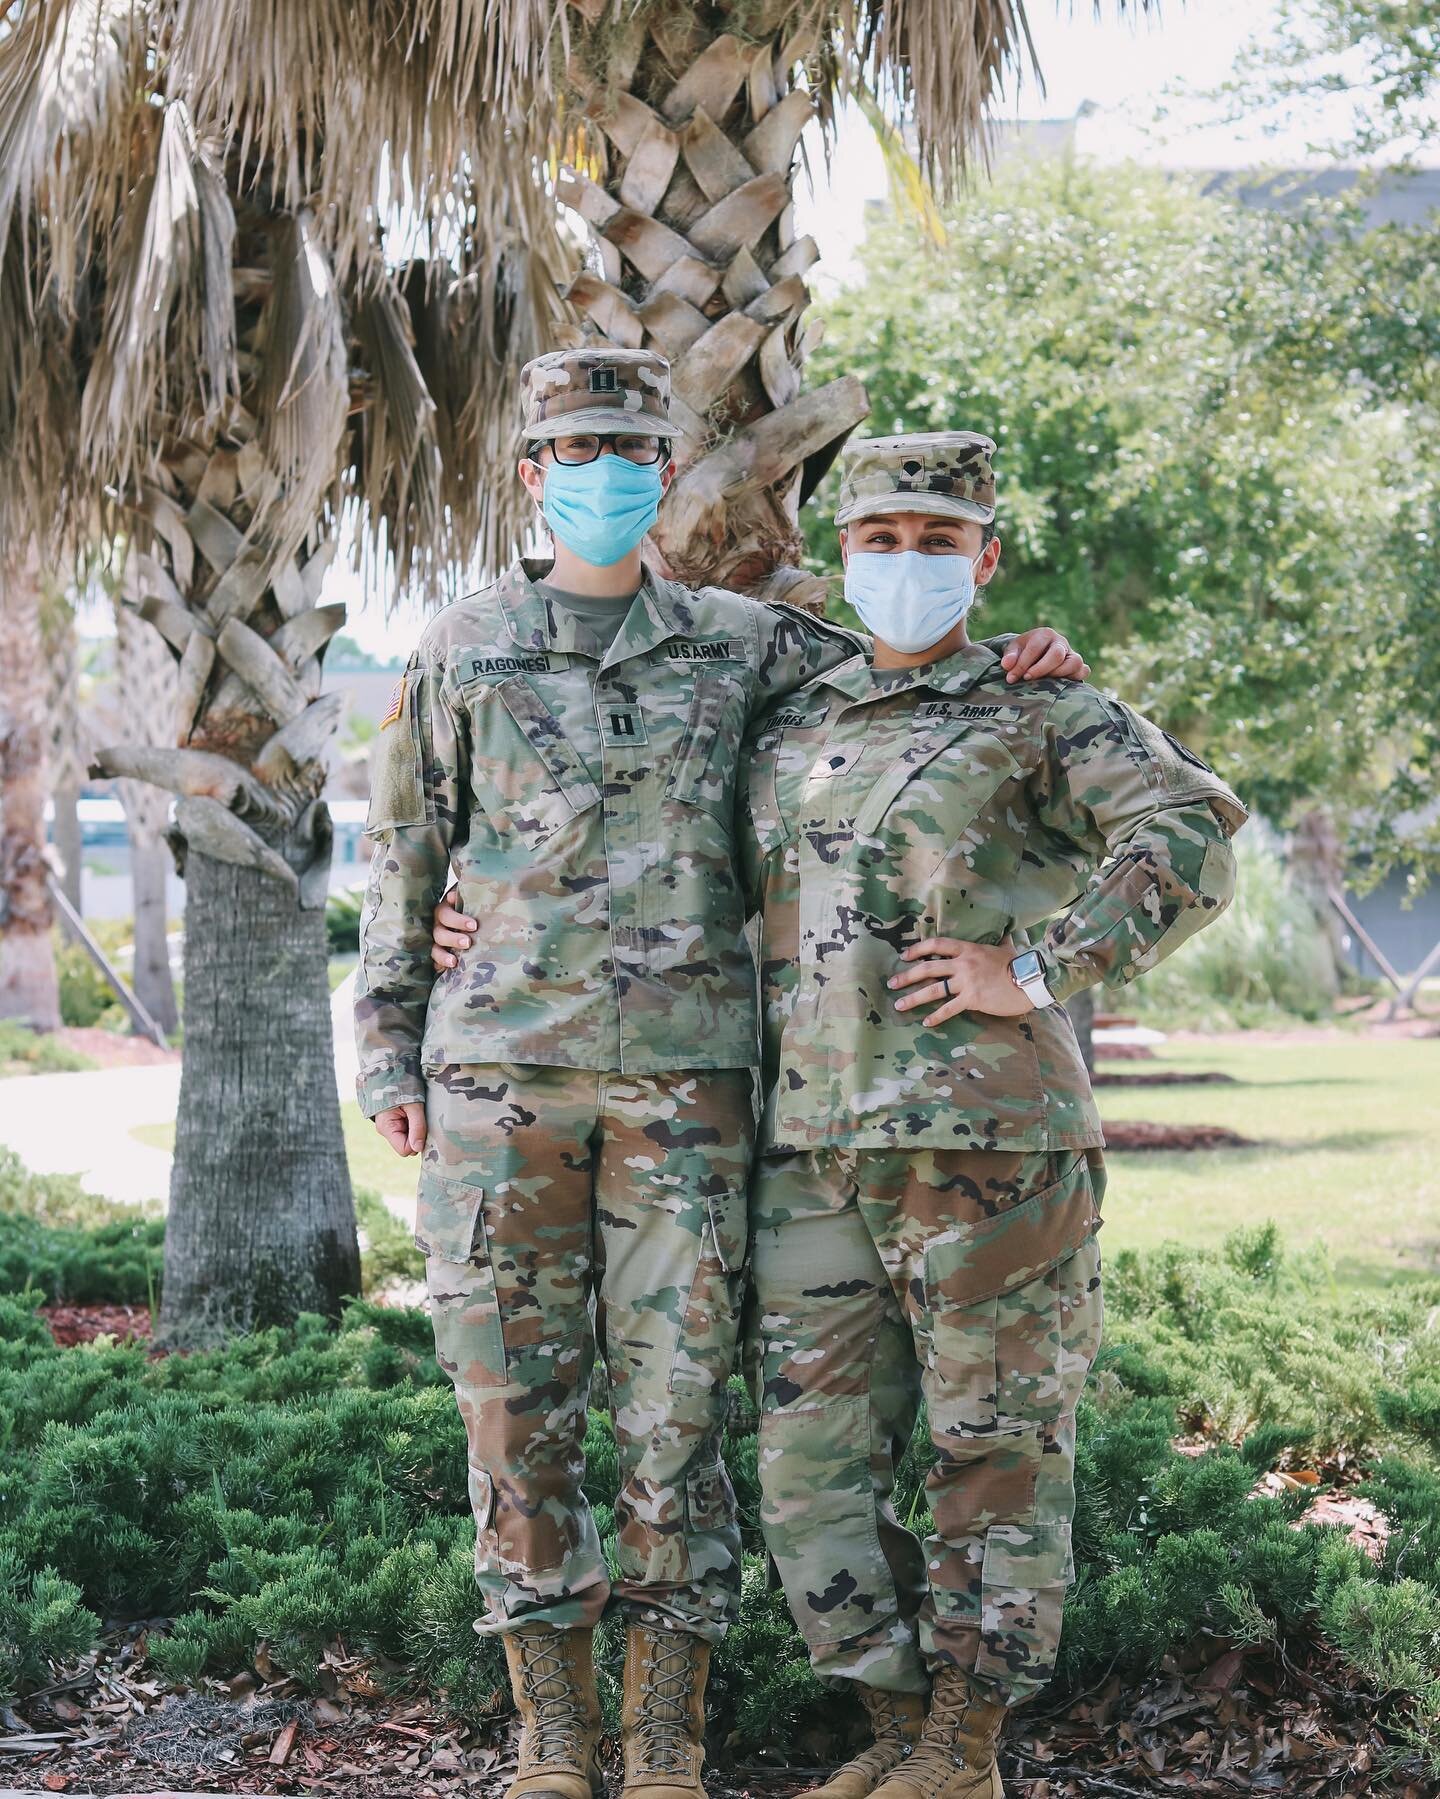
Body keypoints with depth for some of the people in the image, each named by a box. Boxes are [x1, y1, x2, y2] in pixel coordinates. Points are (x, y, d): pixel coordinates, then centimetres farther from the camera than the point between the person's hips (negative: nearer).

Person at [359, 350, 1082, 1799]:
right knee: (518, 1405, 1)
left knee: (673, 1407, -1)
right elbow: (402, 862, 11)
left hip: (684, 1076, 0)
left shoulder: (736, 644, 9)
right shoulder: (459, 654, 8)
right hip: (502, 1068, 0)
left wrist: (1017, 656, 0)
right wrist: (389, 1058, 6)